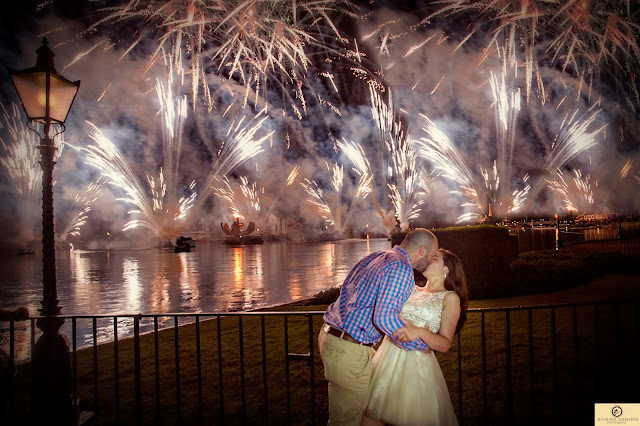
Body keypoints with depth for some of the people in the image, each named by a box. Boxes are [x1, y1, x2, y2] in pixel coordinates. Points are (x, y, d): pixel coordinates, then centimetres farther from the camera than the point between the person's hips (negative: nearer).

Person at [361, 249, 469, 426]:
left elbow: (445, 344, -5)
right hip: (387, 357, 4)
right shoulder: (412, 290, 18)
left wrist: (419, 332, -23)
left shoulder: (450, 298, 4)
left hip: (415, 364, -4)